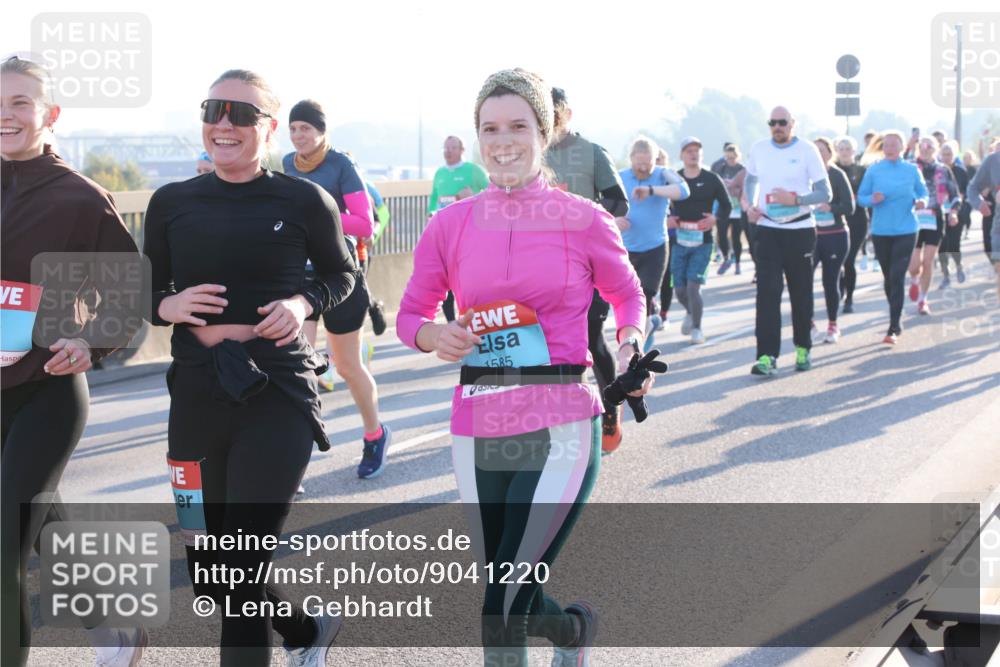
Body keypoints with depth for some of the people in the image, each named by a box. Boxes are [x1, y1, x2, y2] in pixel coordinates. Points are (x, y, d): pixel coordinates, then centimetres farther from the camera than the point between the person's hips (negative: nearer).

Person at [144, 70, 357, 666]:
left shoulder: (304, 201, -3)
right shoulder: (172, 203, 6)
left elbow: (342, 273, 11)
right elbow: (147, 293, 14)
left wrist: (304, 302, -9)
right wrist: (166, 306, -8)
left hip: (278, 394, -4)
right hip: (197, 394, 5)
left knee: (239, 572, -9)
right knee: (207, 574, 12)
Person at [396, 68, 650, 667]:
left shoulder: (584, 219, -2)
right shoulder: (451, 224, 4)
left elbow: (628, 296, 14)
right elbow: (411, 313, 13)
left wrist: (631, 346, -6)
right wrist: (434, 336, -9)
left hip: (561, 427, -4)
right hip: (479, 431, 4)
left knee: (503, 610, -10)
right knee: (506, 602, 15)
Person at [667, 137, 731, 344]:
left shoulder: (712, 179, -1)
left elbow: (726, 205, 6)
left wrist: (715, 219, -13)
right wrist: (665, 219, -8)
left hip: (702, 242, -2)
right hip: (679, 241, 2)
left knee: (693, 287, -11)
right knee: (680, 289, 6)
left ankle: (696, 328, 8)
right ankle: (691, 313, 39)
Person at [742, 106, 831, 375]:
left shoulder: (807, 150, -5)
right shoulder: (758, 149, 5)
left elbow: (825, 193, -5)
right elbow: (751, 180, 23)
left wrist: (795, 199, -21)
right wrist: (750, 206, 4)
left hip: (800, 230, -2)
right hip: (767, 229, 2)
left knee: (801, 293, 8)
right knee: (767, 292, -10)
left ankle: (803, 349, 24)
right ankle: (767, 355, -13)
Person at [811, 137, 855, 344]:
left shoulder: (837, 175, -4)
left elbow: (849, 207, -9)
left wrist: (829, 207, -23)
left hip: (835, 236, -2)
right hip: (810, 235, 2)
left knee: (830, 282, 5)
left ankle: (833, 326, 22)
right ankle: (808, 325, -4)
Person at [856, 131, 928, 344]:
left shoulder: (912, 170, 1)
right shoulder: (873, 170, 1)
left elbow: (923, 193, 9)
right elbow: (861, 197, 3)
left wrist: (921, 202, -13)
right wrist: (873, 199, -18)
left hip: (905, 231, -2)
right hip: (880, 231, 2)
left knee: (897, 277, -11)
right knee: (888, 277, 12)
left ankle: (893, 328, -10)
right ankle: (897, 319, 31)